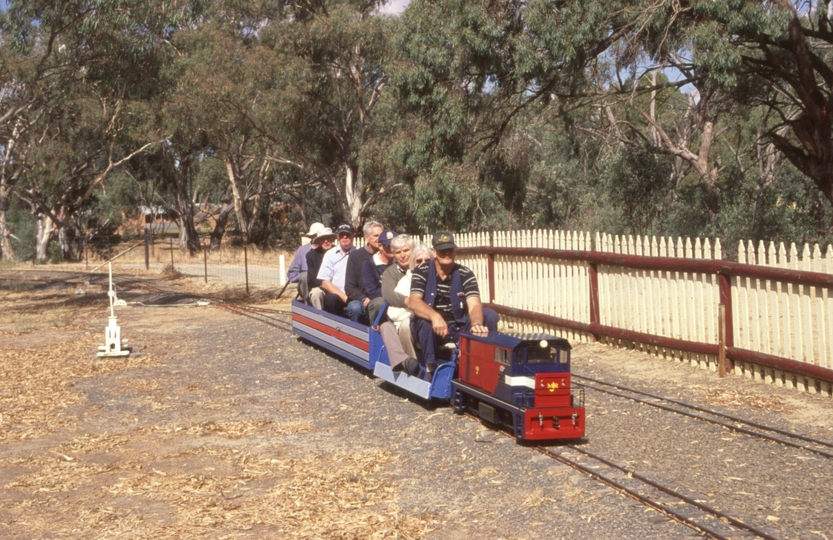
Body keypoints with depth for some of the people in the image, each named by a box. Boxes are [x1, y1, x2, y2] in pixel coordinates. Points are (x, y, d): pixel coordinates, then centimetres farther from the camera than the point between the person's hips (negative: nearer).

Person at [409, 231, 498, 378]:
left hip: (458, 328, 2)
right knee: (424, 318, -35)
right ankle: (431, 368, -26)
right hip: (431, 332, -2)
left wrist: (477, 324, -43)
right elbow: (414, 302, -24)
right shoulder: (422, 271, -8)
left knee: (490, 315, -18)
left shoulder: (465, 274, -4)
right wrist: (435, 316, -45)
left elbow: (474, 305, -19)